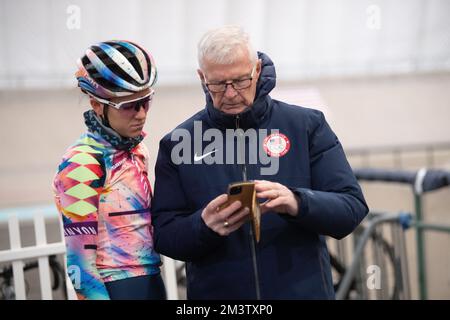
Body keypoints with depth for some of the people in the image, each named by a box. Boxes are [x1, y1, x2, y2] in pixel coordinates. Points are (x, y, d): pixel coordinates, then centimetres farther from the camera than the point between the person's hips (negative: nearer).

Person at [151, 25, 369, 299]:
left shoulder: (307, 125, -2)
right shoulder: (177, 144, 0)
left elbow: (352, 207, -7)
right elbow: (164, 236, -2)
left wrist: (298, 203, -25)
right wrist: (204, 226, -22)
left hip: (302, 289, 0)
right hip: (216, 292, 1)